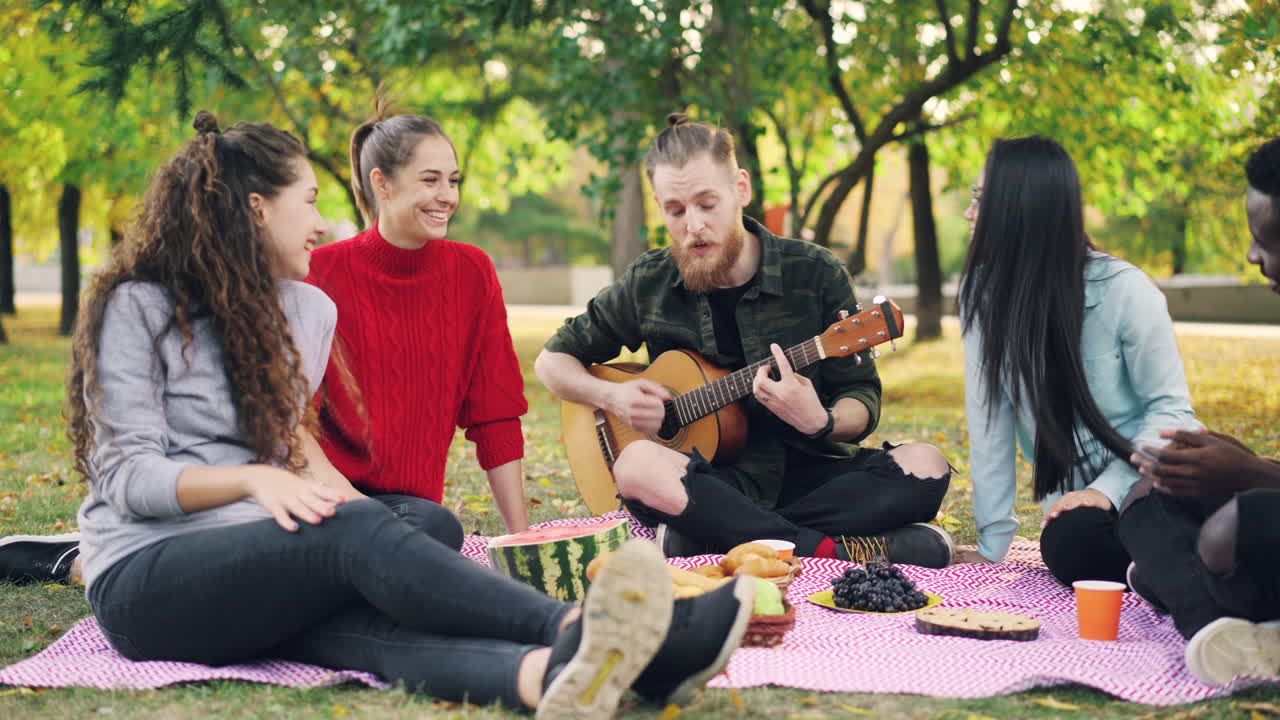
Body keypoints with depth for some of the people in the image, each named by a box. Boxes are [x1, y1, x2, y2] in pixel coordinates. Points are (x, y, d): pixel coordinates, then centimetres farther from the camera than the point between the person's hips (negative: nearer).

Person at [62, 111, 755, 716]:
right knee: (355, 530, -35)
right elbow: (128, 476, -10)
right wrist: (253, 478, -27)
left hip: (254, 568, 5)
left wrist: (311, 468, 6)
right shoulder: (138, 306, -3)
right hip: (144, 577, -5)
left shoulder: (308, 309, 16)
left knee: (370, 623, -32)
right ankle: (575, 628, -56)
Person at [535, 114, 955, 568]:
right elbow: (553, 360, 15)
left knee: (925, 466, -26)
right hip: (718, 483, 0)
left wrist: (820, 422, -22)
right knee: (637, 465, -35)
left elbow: (863, 400, 1)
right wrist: (612, 397, -6)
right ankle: (839, 552, -31)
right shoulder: (647, 286, 2)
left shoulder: (816, 274, -1)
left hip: (808, 475, 0)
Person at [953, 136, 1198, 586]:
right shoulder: (984, 297, -4)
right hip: (1075, 500, 4)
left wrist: (1109, 489, -21)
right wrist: (992, 542, -6)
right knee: (1067, 542, -29)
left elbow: (1170, 406, -8)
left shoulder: (1123, 290, -13)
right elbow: (989, 422, -4)